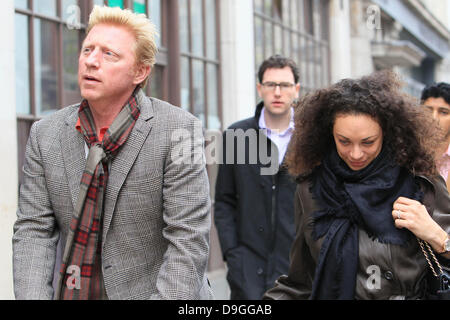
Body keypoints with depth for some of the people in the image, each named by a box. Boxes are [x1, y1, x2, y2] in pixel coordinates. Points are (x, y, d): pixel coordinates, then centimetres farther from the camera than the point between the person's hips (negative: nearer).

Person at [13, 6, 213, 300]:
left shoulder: (178, 130, -13)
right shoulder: (45, 135, 1)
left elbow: (188, 240, -15)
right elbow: (34, 230, -1)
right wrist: (32, 296, -15)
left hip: (148, 290, -3)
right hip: (73, 291, 4)